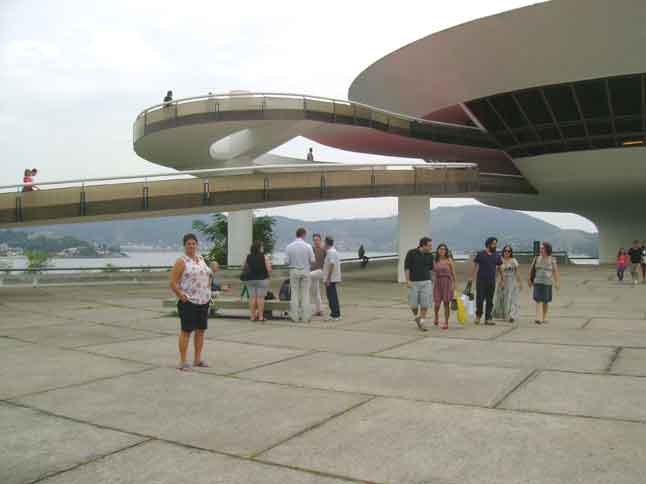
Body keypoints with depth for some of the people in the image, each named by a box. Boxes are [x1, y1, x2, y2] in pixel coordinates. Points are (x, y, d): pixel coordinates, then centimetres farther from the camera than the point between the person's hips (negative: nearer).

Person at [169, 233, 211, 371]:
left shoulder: (201, 259, 13)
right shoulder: (181, 261, -7)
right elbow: (173, 283, -10)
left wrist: (208, 293, 14)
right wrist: (181, 296, -18)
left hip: (204, 301, 7)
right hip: (189, 302, -7)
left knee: (201, 330, 10)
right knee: (186, 330, -4)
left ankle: (197, 359, 20)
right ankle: (183, 361, 2)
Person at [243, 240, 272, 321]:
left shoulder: (248, 257, 3)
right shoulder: (264, 257, -9)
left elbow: (244, 268, 10)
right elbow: (269, 269, -11)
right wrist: (269, 274, 10)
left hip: (250, 280, 4)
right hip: (262, 279, -4)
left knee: (252, 297, 7)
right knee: (260, 297, 0)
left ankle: (253, 316, 8)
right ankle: (260, 316, 1)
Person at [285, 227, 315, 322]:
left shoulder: (289, 247, -4)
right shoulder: (308, 246, -8)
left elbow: (287, 261, -3)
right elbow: (312, 260, -5)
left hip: (294, 271, 1)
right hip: (305, 271, -1)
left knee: (294, 294, 7)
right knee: (305, 294, 5)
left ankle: (295, 317, 7)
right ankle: (305, 317, 6)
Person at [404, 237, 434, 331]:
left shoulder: (430, 255, 1)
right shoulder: (411, 253, -8)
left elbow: (431, 268, 12)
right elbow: (406, 267, -10)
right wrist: (407, 281, -15)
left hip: (426, 282, 2)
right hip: (413, 282, -2)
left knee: (425, 304, -6)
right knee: (413, 304, -1)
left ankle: (422, 323, 4)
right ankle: (417, 317, 30)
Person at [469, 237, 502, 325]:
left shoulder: (497, 256, 8)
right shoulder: (480, 254, -1)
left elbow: (499, 268, 16)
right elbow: (475, 266, 1)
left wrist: (502, 279, 14)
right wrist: (472, 277, -5)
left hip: (492, 281, 3)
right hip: (481, 280, -3)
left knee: (490, 301, 4)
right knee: (479, 299, -1)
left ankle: (488, 318, 9)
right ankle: (478, 315, 18)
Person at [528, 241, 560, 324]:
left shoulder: (552, 260, -2)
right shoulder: (537, 258, 2)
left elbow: (555, 271, -3)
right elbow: (532, 270, 9)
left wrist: (557, 283, -10)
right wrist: (530, 280, 11)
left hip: (548, 283, 0)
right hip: (538, 282, 0)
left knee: (545, 301, 11)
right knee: (538, 300, -12)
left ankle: (544, 317, 28)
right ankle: (538, 318, -20)